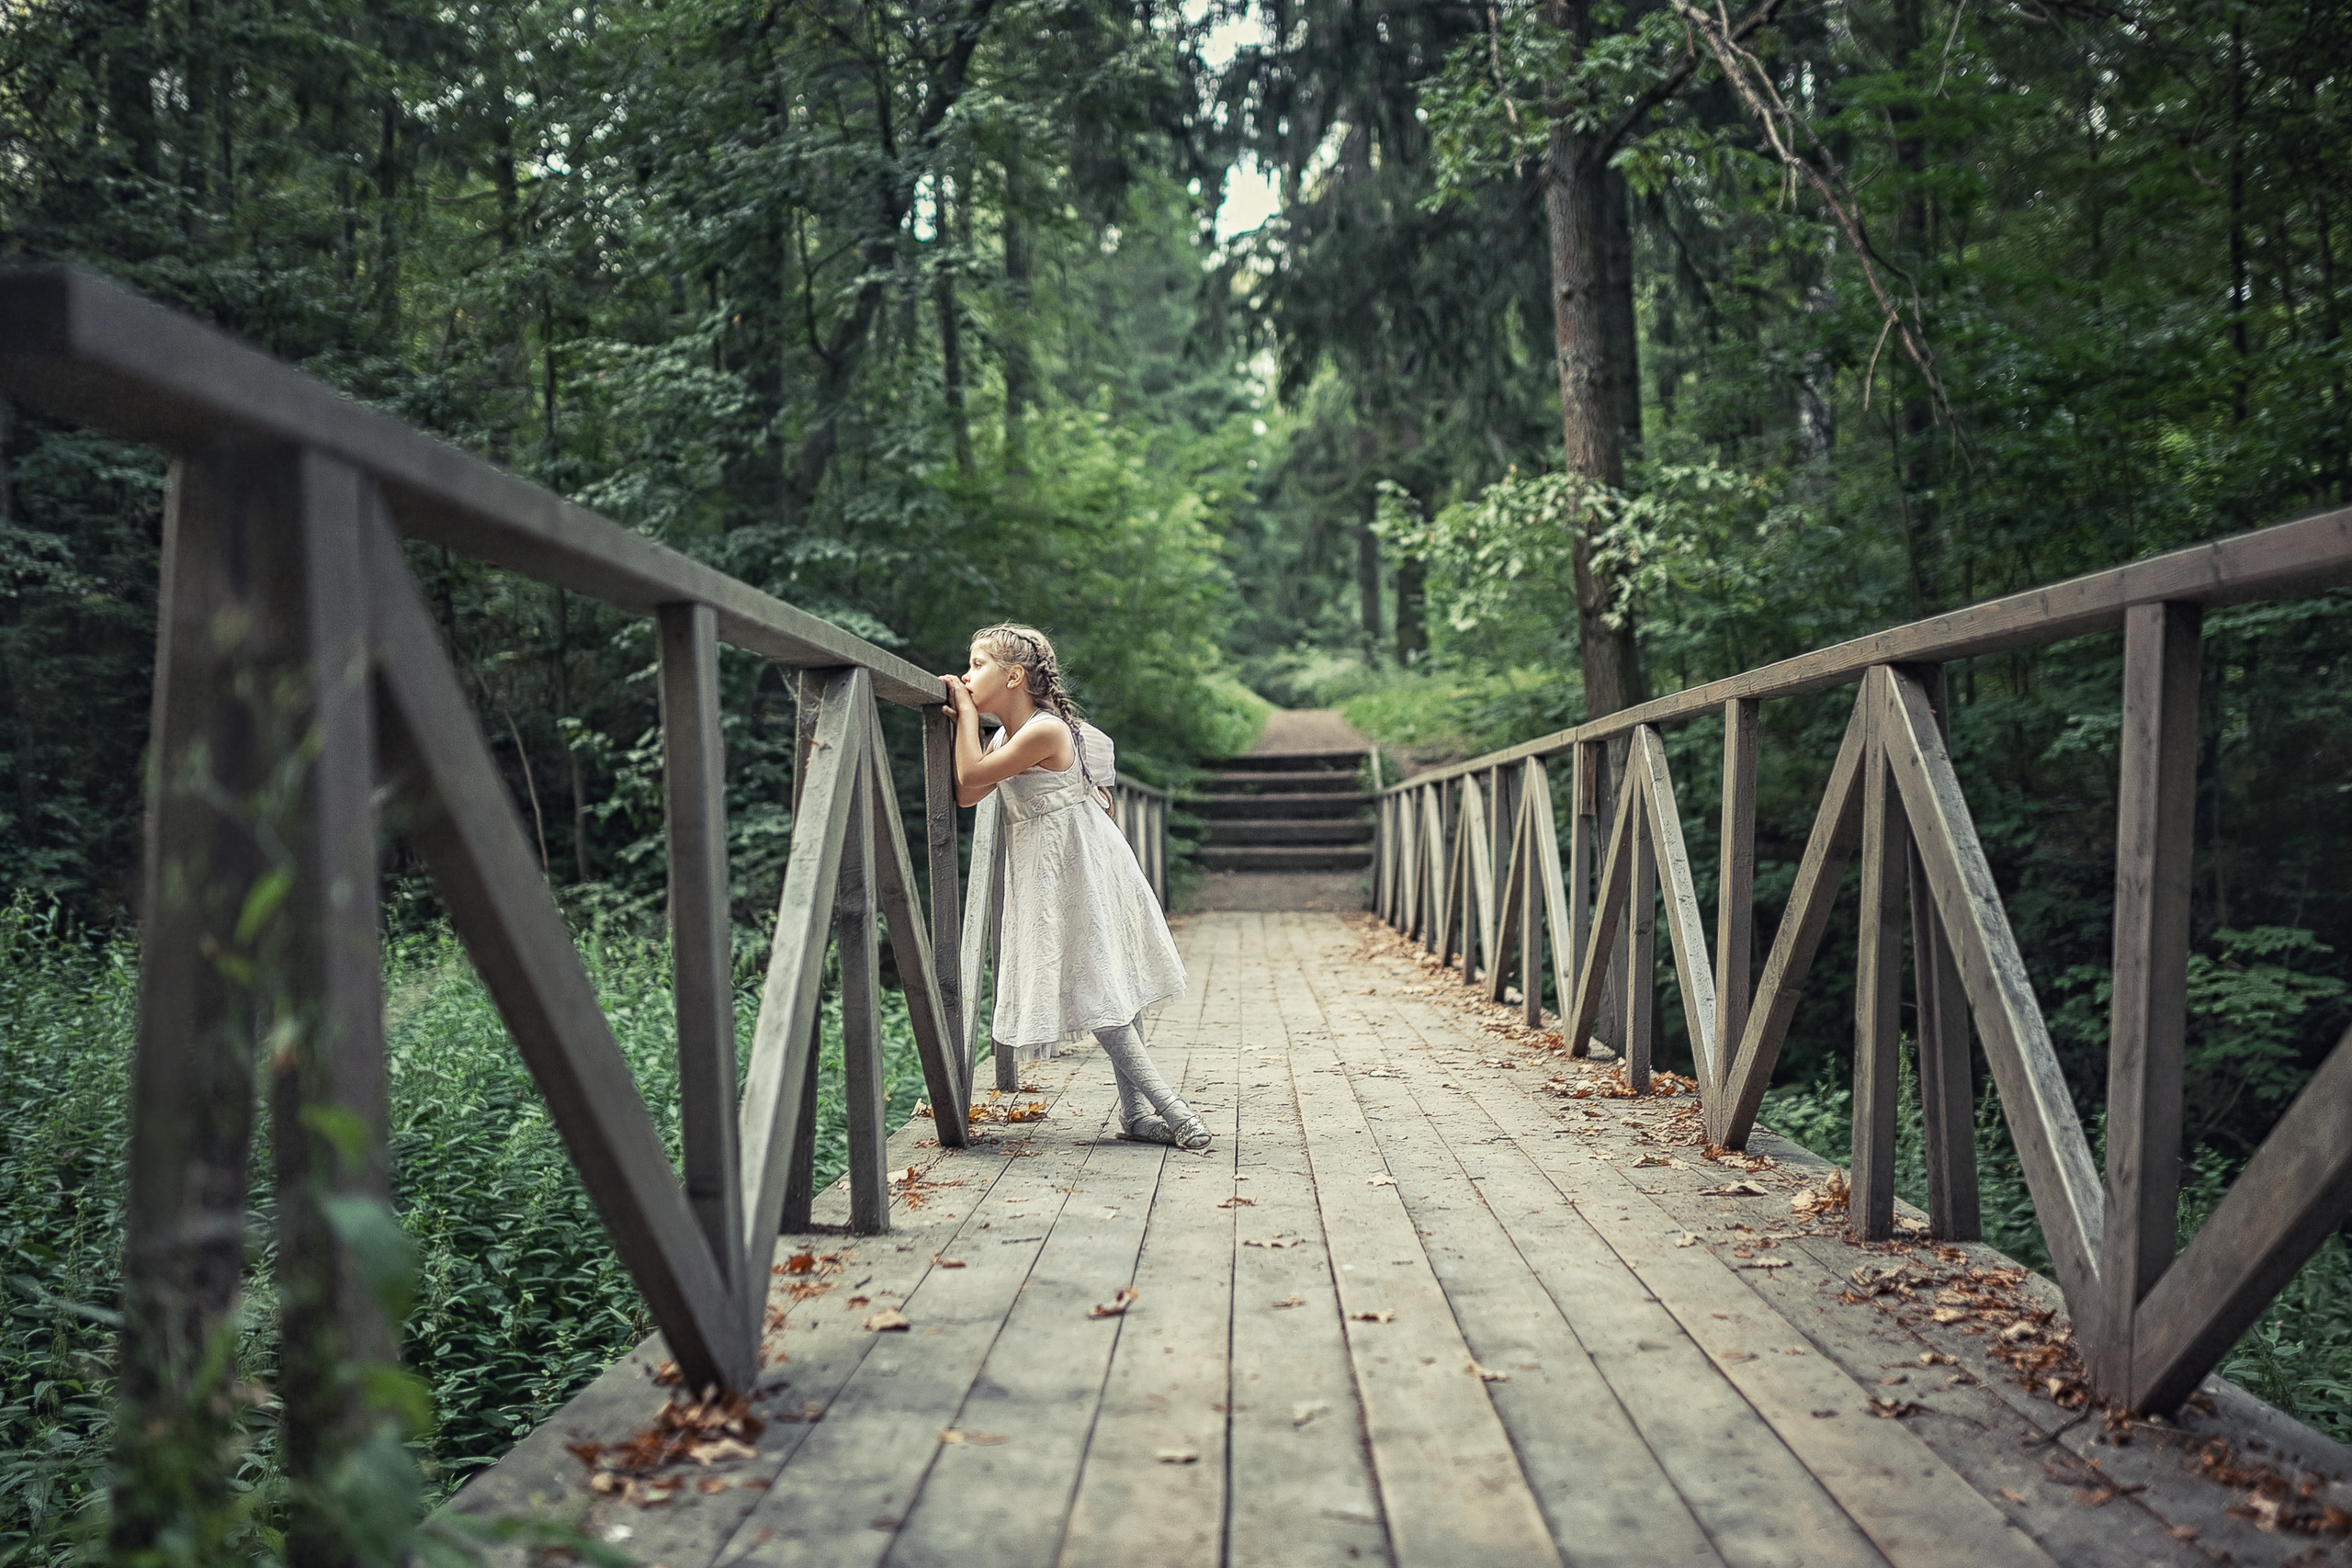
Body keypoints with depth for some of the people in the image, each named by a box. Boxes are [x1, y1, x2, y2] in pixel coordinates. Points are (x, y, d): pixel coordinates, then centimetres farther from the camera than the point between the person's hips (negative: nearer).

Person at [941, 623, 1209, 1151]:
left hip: (1081, 870, -8)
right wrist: (958, 719, 4)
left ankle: (1138, 1111, 4)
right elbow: (966, 797, 7)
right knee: (1101, 995, 3)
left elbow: (970, 778, -18)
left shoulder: (1044, 731, -20)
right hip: (1050, 876, 8)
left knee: (1100, 993, -4)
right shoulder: (1007, 735, 9)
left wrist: (966, 709, -9)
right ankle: (1140, 1111, 4)